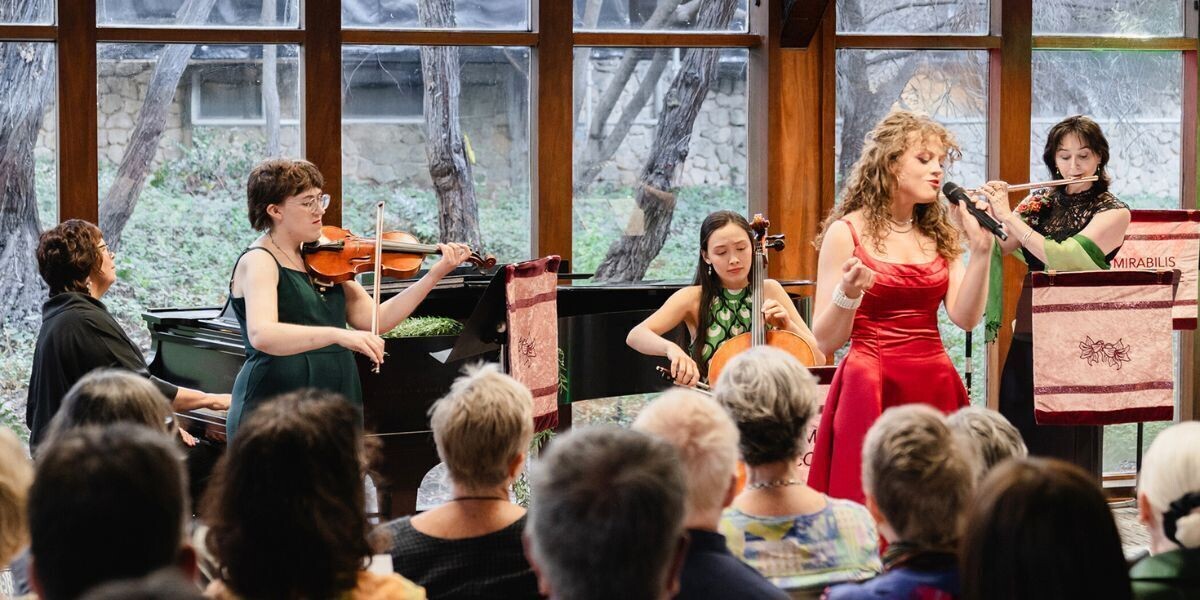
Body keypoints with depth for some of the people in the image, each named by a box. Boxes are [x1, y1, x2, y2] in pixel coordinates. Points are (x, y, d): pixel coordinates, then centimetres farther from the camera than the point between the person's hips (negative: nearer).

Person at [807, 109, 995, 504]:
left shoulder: (939, 235, 11)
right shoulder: (847, 232, -2)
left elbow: (966, 317, -2)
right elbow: (826, 341, -5)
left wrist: (980, 249, -8)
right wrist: (848, 294, -23)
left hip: (936, 387, 4)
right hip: (871, 386, -4)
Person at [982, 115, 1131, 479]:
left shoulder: (1113, 212, -5)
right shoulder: (1041, 202, 11)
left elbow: (1062, 258, -20)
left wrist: (1007, 216, -17)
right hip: (1027, 337, 5)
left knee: (1068, 447, -1)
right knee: (1020, 442, 6)